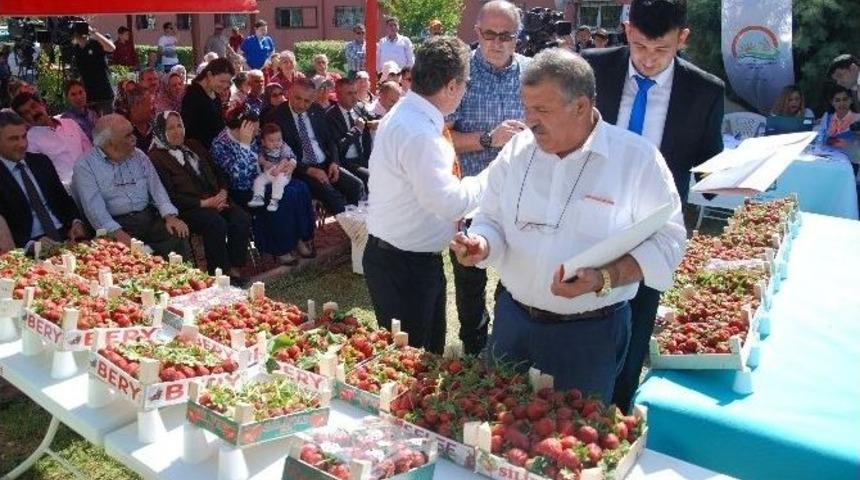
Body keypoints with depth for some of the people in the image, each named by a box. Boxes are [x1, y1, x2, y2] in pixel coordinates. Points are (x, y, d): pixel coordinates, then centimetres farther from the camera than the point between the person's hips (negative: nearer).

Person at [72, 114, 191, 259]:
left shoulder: (139, 156, 16)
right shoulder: (85, 166, 0)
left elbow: (156, 187, 10)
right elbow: (94, 206, -11)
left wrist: (170, 217, -9)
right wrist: (118, 233, -26)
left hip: (148, 217, 4)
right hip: (115, 223, -4)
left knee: (178, 236, -23)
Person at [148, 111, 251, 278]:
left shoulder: (194, 146, 20)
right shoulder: (156, 158, -2)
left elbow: (217, 172, 20)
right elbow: (170, 196, -10)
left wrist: (222, 193, -1)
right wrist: (204, 203, -15)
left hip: (215, 201, 6)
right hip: (186, 209, -6)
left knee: (242, 218, -21)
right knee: (216, 223, -33)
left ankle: (234, 268, -15)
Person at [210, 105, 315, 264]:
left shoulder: (250, 139, 2)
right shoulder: (220, 145, -18)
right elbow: (239, 176, -30)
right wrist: (244, 144, -32)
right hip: (243, 192, -7)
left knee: (300, 188, -15)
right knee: (285, 196, -29)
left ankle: (302, 236, -5)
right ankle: (281, 249, -12)